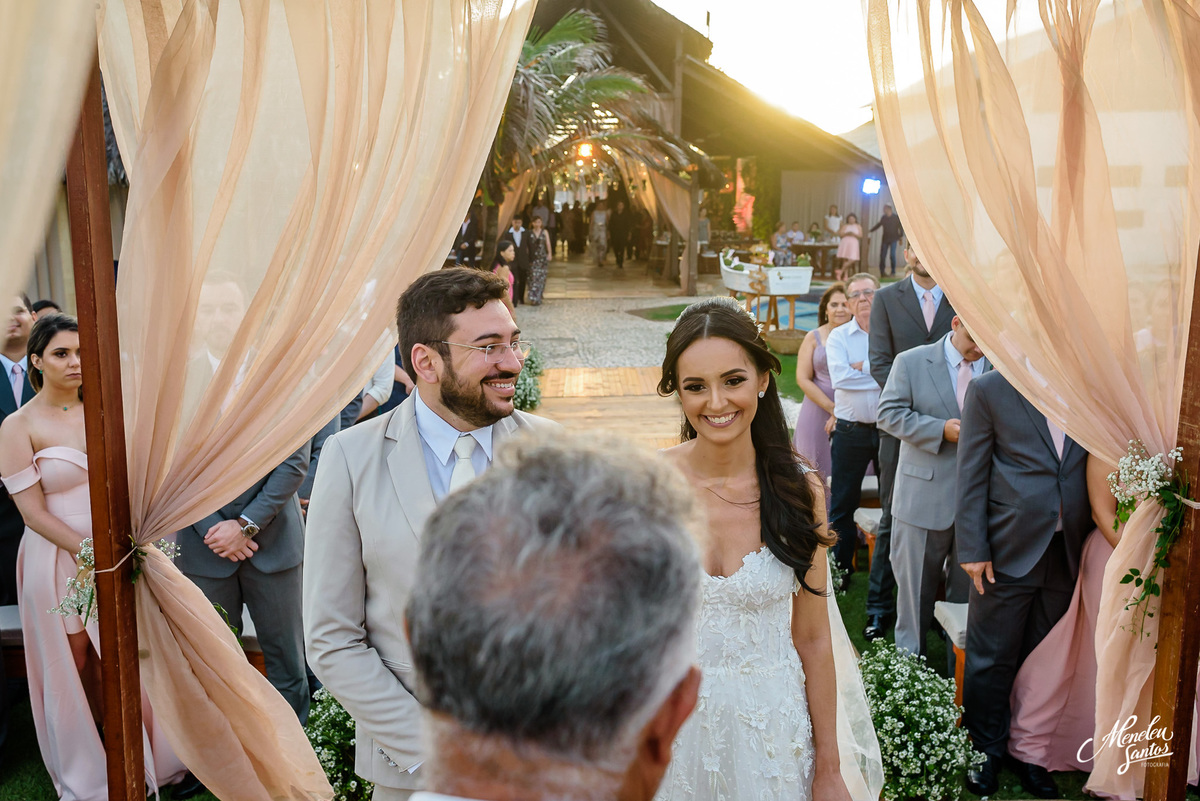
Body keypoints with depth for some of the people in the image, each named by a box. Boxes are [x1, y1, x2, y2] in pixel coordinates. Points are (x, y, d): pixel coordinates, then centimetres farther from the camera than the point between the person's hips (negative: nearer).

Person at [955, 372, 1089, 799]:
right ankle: (985, 751, 25)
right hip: (1008, 551, -3)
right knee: (992, 659, 7)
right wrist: (973, 549, -9)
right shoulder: (989, 390, -3)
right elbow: (971, 476, -5)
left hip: (1066, 554, 3)